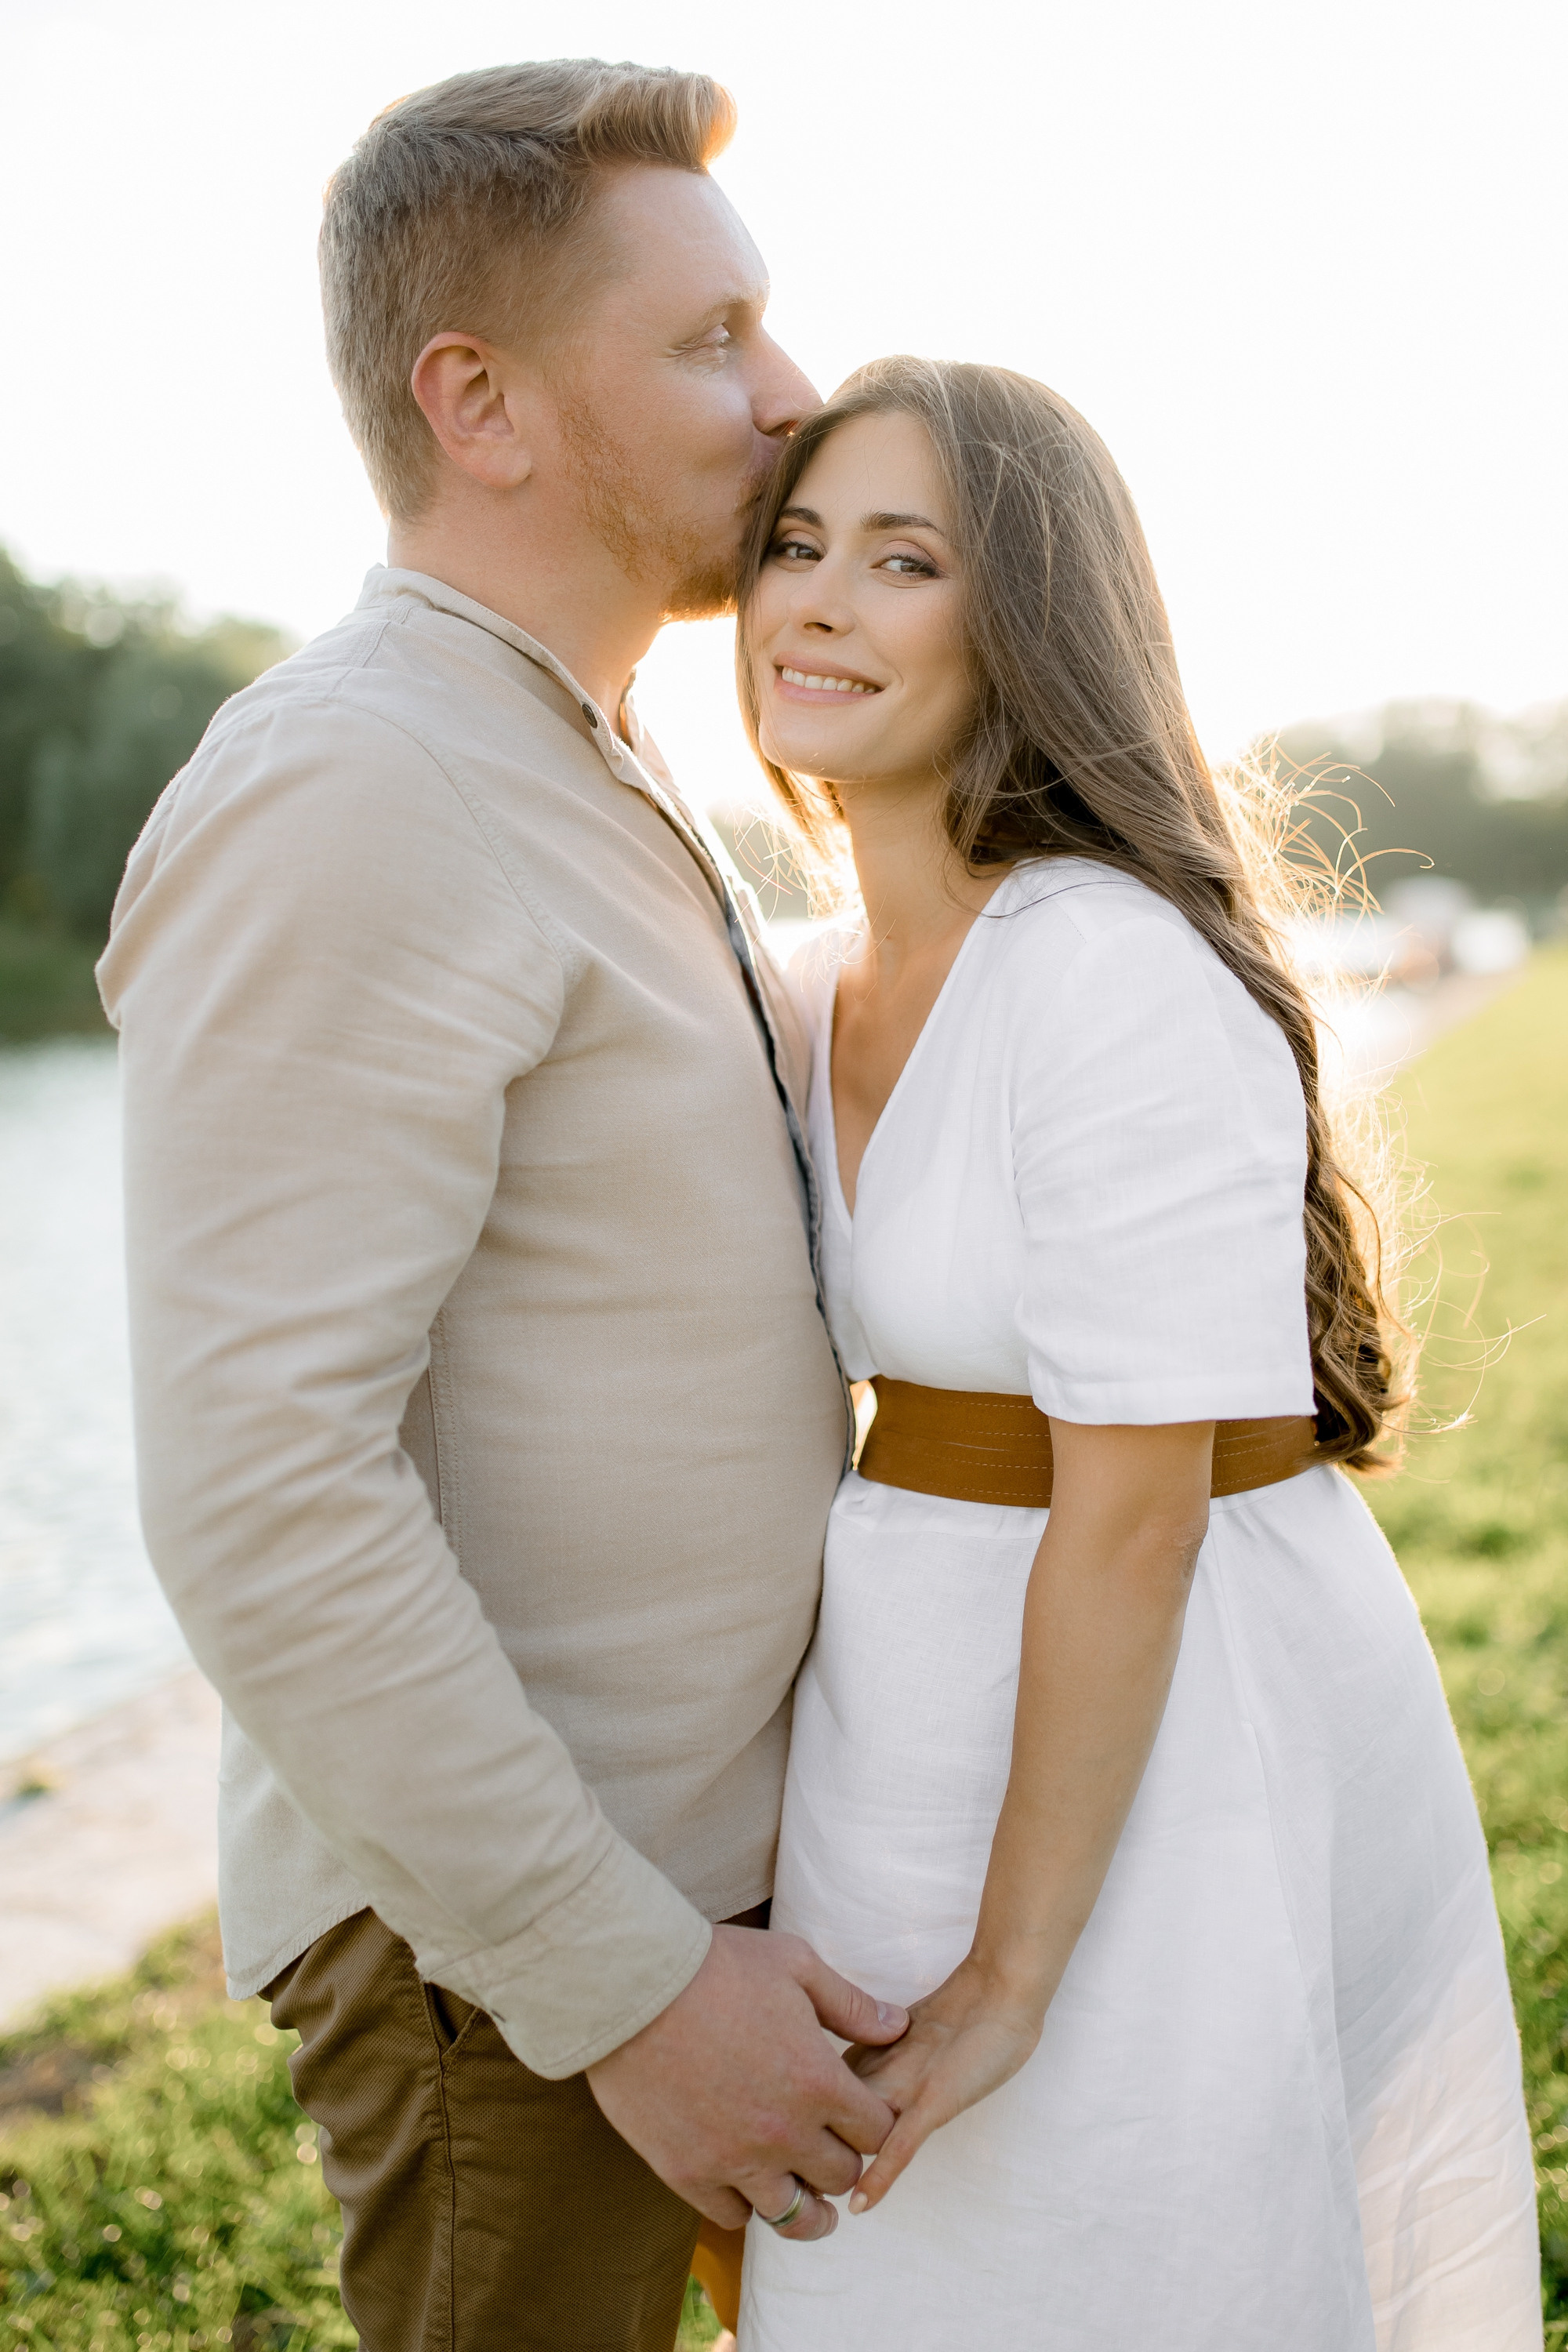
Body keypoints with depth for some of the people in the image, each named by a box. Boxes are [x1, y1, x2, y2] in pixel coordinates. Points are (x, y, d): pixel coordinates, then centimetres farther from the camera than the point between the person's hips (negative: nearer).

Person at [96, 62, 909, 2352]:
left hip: (680, 1861, 9)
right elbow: (258, 1489, -26)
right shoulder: (343, 801, -22)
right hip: (495, 1944, -8)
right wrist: (622, 1987, -22)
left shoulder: (590, 796, 10)